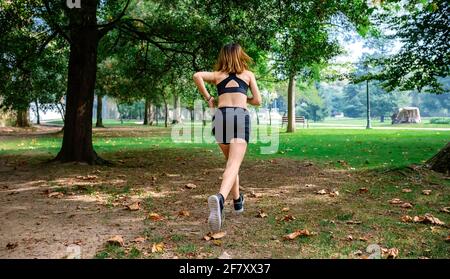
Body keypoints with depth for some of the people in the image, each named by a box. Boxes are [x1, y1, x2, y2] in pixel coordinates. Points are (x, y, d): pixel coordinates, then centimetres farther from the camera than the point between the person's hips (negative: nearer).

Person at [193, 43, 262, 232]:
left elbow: (197, 76, 0)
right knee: (233, 165, -17)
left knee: (231, 161, 23)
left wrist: (207, 98, 10)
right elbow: (257, 101, 18)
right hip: (240, 116, -2)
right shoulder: (248, 74, 20)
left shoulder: (218, 75, 20)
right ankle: (219, 198, -44)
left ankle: (237, 201, 30)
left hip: (220, 116, 3)